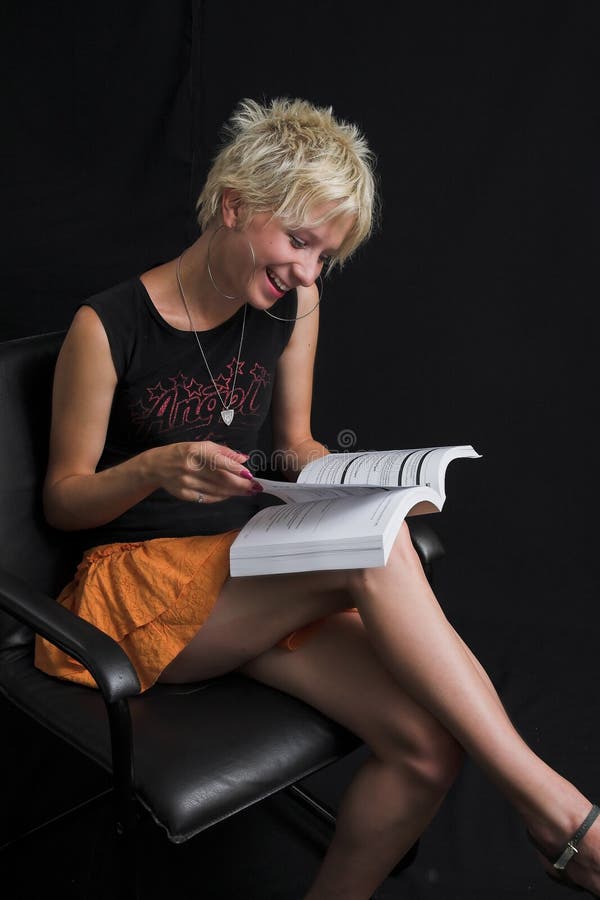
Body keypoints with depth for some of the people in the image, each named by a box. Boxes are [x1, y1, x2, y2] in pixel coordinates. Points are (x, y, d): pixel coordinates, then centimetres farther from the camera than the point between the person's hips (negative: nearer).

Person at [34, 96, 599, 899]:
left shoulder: (294, 305, 4)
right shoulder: (109, 327, -11)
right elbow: (62, 499, -4)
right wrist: (154, 468, -25)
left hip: (257, 576, 5)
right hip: (140, 584, -5)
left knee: (428, 745, -21)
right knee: (372, 547, -32)